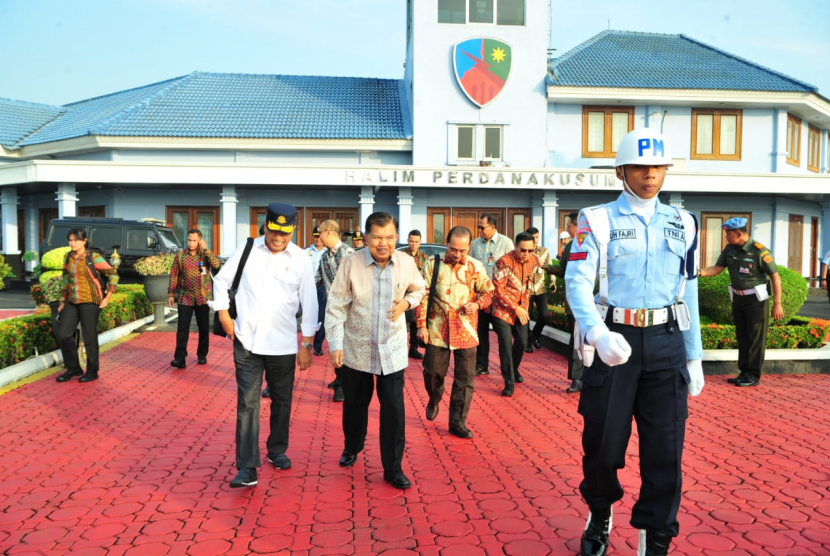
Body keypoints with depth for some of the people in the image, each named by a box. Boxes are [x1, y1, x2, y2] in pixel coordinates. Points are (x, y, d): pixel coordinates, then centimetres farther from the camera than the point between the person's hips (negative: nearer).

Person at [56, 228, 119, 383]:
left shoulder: (93, 257, -10)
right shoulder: (68, 257, 8)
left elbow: (113, 275, -7)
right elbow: (66, 279, 19)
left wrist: (107, 297, -9)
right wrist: (63, 301, 17)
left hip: (90, 301, -6)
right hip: (72, 302, 6)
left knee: (89, 337, 1)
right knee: (64, 335, 4)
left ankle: (92, 371, 15)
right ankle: (73, 368, 21)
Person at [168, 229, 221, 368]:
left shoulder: (205, 254, 0)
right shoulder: (180, 255, 1)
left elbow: (216, 264, -19)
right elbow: (173, 275, 4)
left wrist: (205, 249, -19)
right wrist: (170, 294, 1)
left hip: (203, 297, 1)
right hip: (185, 297, 0)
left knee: (204, 328, 9)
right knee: (182, 328, -6)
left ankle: (202, 355, 22)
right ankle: (180, 358, -7)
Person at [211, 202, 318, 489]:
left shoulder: (301, 260, -4)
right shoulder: (247, 250, -1)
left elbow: (309, 304, -1)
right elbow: (221, 280, 11)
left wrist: (307, 345, -1)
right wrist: (224, 315, 2)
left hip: (282, 344, 0)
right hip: (247, 342, 0)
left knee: (281, 400, 13)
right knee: (247, 402, -2)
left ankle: (277, 450, 34)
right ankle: (247, 468, 1)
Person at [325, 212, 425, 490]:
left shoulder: (406, 262, -8)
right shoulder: (350, 264, -14)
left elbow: (418, 288, 13)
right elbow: (336, 307, -10)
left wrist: (407, 302, -9)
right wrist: (335, 344, -14)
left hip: (392, 350, 1)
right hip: (356, 349, 0)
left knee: (394, 409, -2)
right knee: (355, 404, 17)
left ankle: (393, 468, 12)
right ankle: (351, 448, 45)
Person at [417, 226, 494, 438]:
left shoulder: (476, 267, -1)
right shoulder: (432, 264, -2)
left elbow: (488, 292, 10)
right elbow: (422, 295, -1)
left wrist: (477, 304, -12)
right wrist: (421, 325, -5)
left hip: (466, 330, 0)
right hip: (437, 328, 0)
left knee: (465, 378, 1)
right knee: (433, 372, 9)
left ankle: (458, 422, 12)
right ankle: (433, 401, 40)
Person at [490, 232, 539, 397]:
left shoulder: (534, 261, -4)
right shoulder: (504, 263, -22)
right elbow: (498, 289, -20)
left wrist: (524, 306, 12)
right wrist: (515, 308, -20)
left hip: (522, 309, 6)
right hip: (503, 309, -5)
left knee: (522, 342, 12)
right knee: (506, 344, -11)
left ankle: (514, 369, 38)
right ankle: (509, 382, -2)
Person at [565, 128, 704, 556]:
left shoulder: (682, 224, 11)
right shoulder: (598, 220, -1)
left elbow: (688, 293, 13)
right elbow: (577, 282, -12)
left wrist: (694, 357, 12)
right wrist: (598, 334, -29)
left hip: (666, 344, 3)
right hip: (613, 342, -3)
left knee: (664, 449, 3)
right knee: (603, 443, 7)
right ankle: (599, 518, 36)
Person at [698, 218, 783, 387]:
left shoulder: (759, 251, -18)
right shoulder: (729, 249, 0)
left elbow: (775, 276, -14)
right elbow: (717, 268, 5)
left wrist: (777, 304, -15)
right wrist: (700, 272, -15)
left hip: (756, 299, -7)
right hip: (738, 298, 7)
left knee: (755, 338, 0)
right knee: (742, 337, 12)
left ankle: (753, 375, 7)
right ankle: (744, 372, 20)